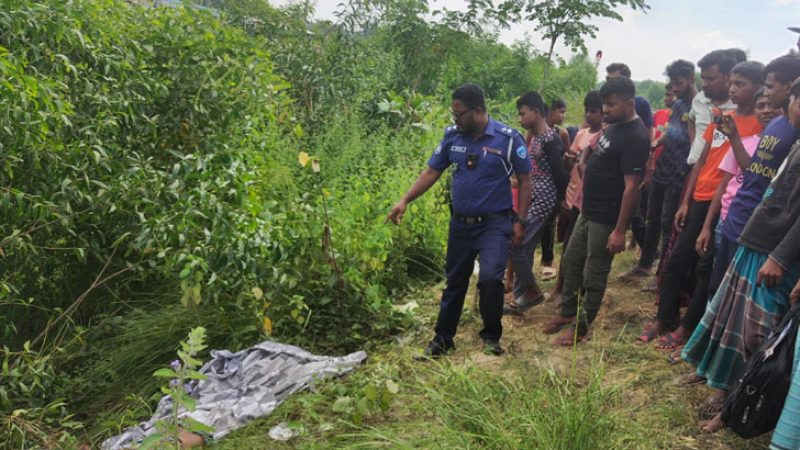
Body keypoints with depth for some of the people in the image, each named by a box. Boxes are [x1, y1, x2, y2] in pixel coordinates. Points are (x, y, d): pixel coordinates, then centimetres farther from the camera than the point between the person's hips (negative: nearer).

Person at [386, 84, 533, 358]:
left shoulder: (508, 138, -11)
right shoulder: (452, 136, -1)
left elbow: (524, 180, -4)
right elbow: (431, 172, 5)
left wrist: (520, 220, -6)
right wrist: (405, 201, -5)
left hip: (494, 223, -4)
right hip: (460, 223, 4)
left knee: (490, 278, -19)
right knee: (455, 282, 13)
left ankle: (491, 335, 7)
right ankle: (443, 338, 30)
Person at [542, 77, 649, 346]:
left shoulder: (635, 137, -20)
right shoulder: (614, 126, 8)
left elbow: (631, 186, -23)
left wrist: (620, 230, -23)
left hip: (606, 219, -9)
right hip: (588, 211, 9)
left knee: (594, 275, 4)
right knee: (571, 261, 19)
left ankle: (580, 328, 19)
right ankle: (568, 312, 36)